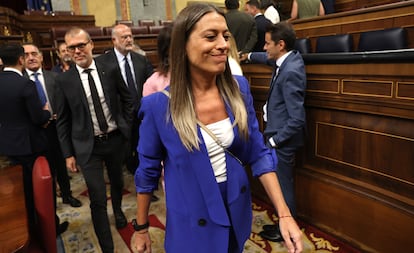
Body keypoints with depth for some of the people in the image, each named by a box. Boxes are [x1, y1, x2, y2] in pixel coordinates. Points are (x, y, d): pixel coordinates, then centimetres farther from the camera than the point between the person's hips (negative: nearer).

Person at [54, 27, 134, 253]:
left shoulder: (110, 71, -5)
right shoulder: (64, 80, -7)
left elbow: (127, 100, 8)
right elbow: (62, 121, -2)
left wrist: (126, 126, 2)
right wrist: (68, 154, -3)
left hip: (116, 139, 2)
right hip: (88, 146, -2)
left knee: (117, 181, 25)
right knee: (97, 199, -2)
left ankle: (118, 210, 57)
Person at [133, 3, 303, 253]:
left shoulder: (238, 88, -10)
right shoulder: (158, 105, -19)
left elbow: (258, 153, -5)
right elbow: (147, 172, -6)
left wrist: (284, 214, -11)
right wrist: (141, 228, 4)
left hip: (237, 215, 4)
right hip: (192, 227, -3)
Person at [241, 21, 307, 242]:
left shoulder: (290, 72, -25)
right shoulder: (290, 58, 3)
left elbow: (297, 119, -26)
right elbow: (269, 58, 29)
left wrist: (274, 140, -18)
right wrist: (249, 56, 37)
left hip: (283, 138, -9)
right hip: (280, 133, 9)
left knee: (282, 185, 6)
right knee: (282, 183, 20)